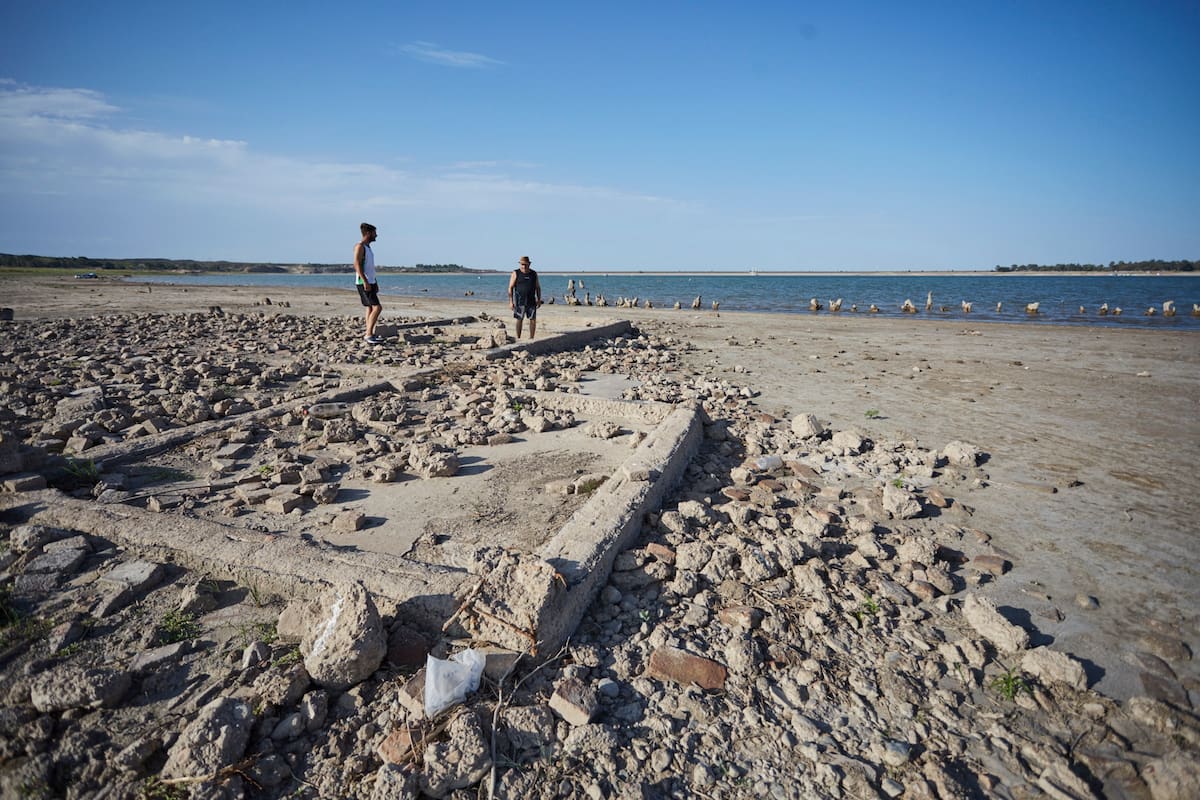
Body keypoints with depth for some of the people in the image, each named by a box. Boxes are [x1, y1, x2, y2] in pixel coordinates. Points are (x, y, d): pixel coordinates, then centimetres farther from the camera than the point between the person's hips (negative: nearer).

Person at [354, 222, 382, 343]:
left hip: (371, 282, 10)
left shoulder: (368, 247, 18)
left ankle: (370, 335, 14)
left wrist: (375, 283, 20)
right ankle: (368, 335, -15)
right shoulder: (360, 246, -10)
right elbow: (357, 265, -19)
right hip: (364, 283, -10)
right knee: (377, 307, -16)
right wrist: (365, 282, -25)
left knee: (370, 308, 10)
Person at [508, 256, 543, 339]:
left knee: (533, 319, 0)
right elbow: (510, 288, -1)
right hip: (520, 301, -3)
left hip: (531, 301, 3)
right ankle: (518, 338, 7)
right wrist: (511, 301, -9)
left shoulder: (534, 274, 9)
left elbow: (538, 287, 15)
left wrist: (539, 299, 5)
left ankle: (531, 338, 9)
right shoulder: (516, 273, 0)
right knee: (519, 320, 0)